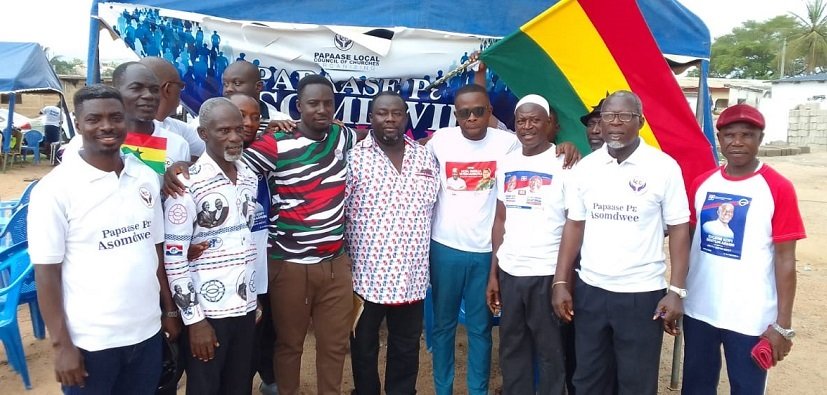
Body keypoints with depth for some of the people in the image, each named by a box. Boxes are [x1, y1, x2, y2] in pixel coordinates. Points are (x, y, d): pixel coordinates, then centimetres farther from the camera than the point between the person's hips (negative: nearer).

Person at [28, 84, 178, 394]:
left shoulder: (147, 178, 3)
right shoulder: (55, 188, -12)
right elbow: (46, 271, -10)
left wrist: (170, 310, 10)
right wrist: (61, 344, -11)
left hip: (147, 332, 5)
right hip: (90, 341, -4)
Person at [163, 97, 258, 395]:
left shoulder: (250, 178, 6)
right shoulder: (187, 184, -14)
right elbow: (173, 256, -14)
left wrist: (255, 295, 15)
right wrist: (194, 319, -14)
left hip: (245, 306, 6)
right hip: (208, 310, -6)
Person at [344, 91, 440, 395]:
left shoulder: (426, 157, 5)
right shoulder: (354, 157, -7)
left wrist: (430, 261, 13)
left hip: (412, 275, 3)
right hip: (366, 273, -3)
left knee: (407, 350, 17)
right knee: (364, 348, 15)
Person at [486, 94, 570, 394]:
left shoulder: (564, 164, -6)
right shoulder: (506, 163, 8)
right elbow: (500, 220, 11)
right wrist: (493, 273, 8)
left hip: (547, 274, -4)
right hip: (509, 272, 5)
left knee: (550, 351, 9)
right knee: (511, 349, 15)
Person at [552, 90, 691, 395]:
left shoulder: (664, 167, -7)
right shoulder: (585, 167, 2)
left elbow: (679, 229, -4)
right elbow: (574, 225, 6)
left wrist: (677, 291, -10)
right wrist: (561, 282, 2)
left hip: (642, 294, -3)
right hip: (590, 290, 3)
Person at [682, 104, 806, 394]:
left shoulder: (778, 189, -10)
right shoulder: (701, 184, 2)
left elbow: (785, 258, -10)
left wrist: (783, 324, -11)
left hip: (750, 318, -4)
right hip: (698, 310, 4)